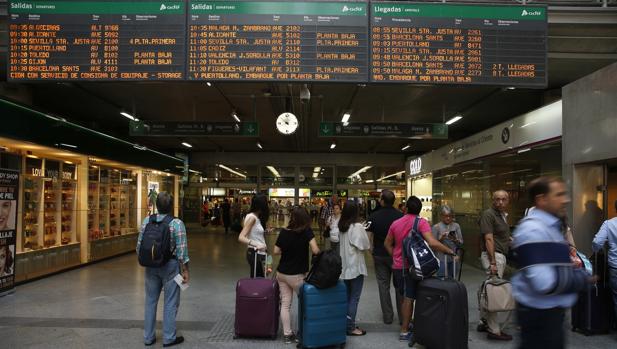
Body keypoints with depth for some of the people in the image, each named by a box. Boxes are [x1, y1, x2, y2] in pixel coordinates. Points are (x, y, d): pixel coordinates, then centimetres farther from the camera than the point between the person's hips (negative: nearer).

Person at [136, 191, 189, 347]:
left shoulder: (146, 221, -2)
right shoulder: (177, 223, -15)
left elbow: (139, 246, 2)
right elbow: (182, 250, -15)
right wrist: (185, 270, -7)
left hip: (151, 265, 4)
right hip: (170, 265, -4)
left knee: (150, 301, 15)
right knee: (170, 303, 7)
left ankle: (148, 337, 25)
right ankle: (169, 338, 15)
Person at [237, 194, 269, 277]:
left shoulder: (257, 217, 11)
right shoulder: (252, 217, -16)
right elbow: (241, 237, -26)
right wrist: (256, 245, -37)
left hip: (260, 253, 9)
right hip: (255, 253, -9)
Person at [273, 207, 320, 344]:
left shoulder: (284, 231, -2)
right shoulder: (306, 231, -14)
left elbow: (276, 251, 3)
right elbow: (315, 251, -23)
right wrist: (321, 254, -2)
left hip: (281, 273, 5)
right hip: (296, 275, -4)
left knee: (285, 303, 11)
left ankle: (287, 334, 16)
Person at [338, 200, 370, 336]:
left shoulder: (341, 226, 5)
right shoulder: (357, 226, -15)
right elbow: (365, 246, -13)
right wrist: (364, 232, 4)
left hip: (345, 266, 7)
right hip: (356, 266, -7)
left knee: (347, 297, 15)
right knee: (354, 298, 1)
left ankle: (345, 323, 20)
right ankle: (350, 327, 5)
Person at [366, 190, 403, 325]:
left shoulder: (374, 216, -9)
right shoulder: (401, 216, -11)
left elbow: (368, 237, -10)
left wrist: (372, 250, 6)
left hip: (380, 255, 0)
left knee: (383, 285, 10)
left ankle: (387, 317, 16)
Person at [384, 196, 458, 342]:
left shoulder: (396, 223, 4)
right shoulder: (421, 222, -13)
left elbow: (387, 244, 12)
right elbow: (432, 243, -24)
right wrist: (450, 251, -17)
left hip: (397, 266, 6)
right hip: (411, 266, -5)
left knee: (404, 296, 20)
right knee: (409, 298, 3)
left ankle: (405, 323, 31)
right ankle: (404, 332, 9)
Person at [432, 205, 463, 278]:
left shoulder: (456, 226, 7)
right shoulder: (436, 227, -3)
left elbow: (461, 243, 8)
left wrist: (455, 240, -12)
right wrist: (441, 239, -19)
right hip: (442, 259, -3)